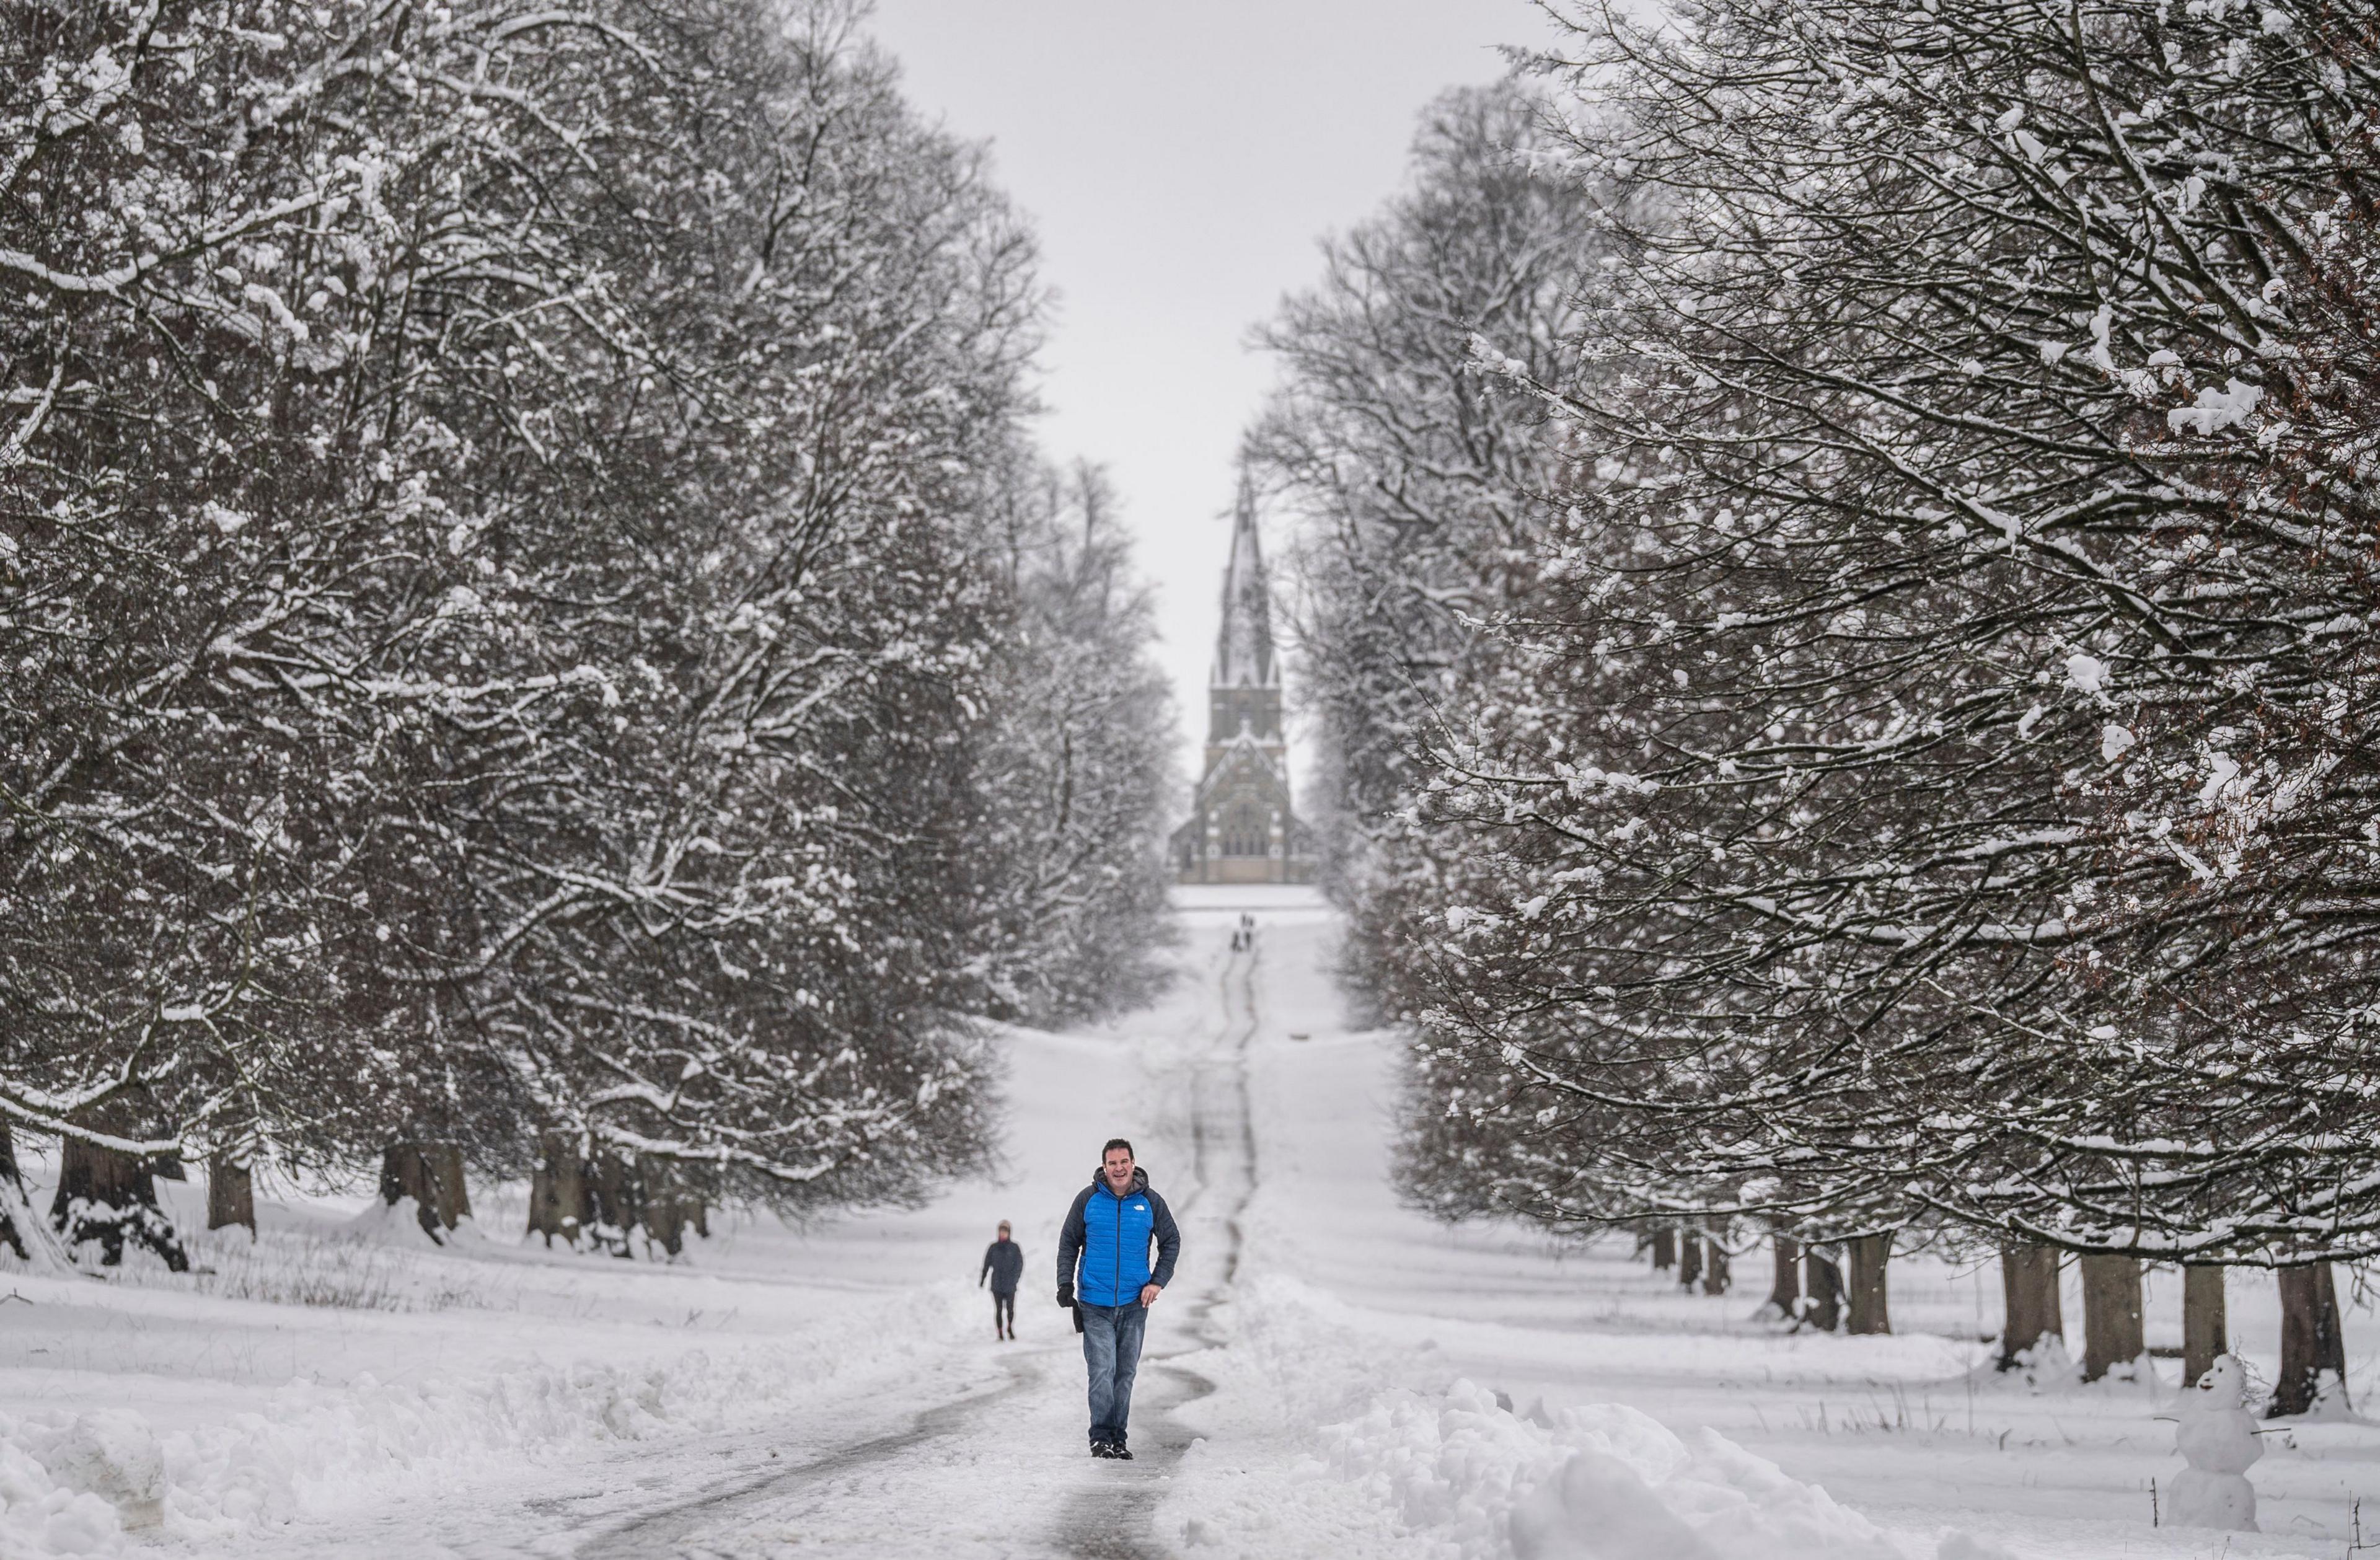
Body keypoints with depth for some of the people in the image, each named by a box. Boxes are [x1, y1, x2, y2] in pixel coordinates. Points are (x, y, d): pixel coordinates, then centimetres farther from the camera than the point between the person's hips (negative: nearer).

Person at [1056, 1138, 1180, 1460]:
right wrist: (1065, 1283, -1)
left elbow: (1171, 1242, 14)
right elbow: (1069, 1243, 8)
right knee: (1102, 1371, -11)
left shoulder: (1150, 1202, 2)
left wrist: (1158, 1282, 3)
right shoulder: (1088, 1199, -1)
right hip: (1095, 1303, -2)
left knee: (1125, 1373, 6)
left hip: (1134, 1304, 2)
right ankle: (1101, 1437, -4)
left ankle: (1118, 1437, 13)